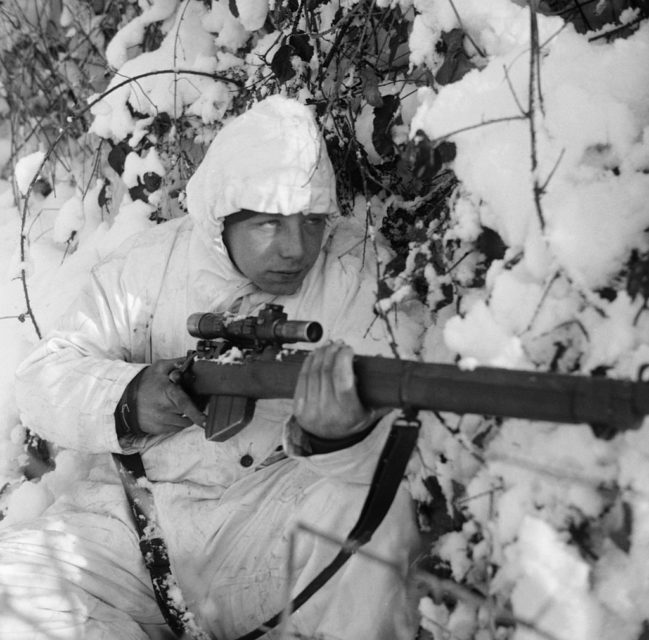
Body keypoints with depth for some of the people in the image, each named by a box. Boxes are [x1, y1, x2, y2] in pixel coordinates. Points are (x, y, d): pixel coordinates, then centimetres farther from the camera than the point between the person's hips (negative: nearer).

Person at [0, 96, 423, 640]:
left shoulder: (347, 283, -3)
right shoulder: (146, 267, 1)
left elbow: (393, 445, -13)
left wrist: (342, 436, -40)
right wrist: (127, 401, -26)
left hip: (276, 516, -1)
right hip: (132, 516, 2)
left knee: (374, 511, -31)